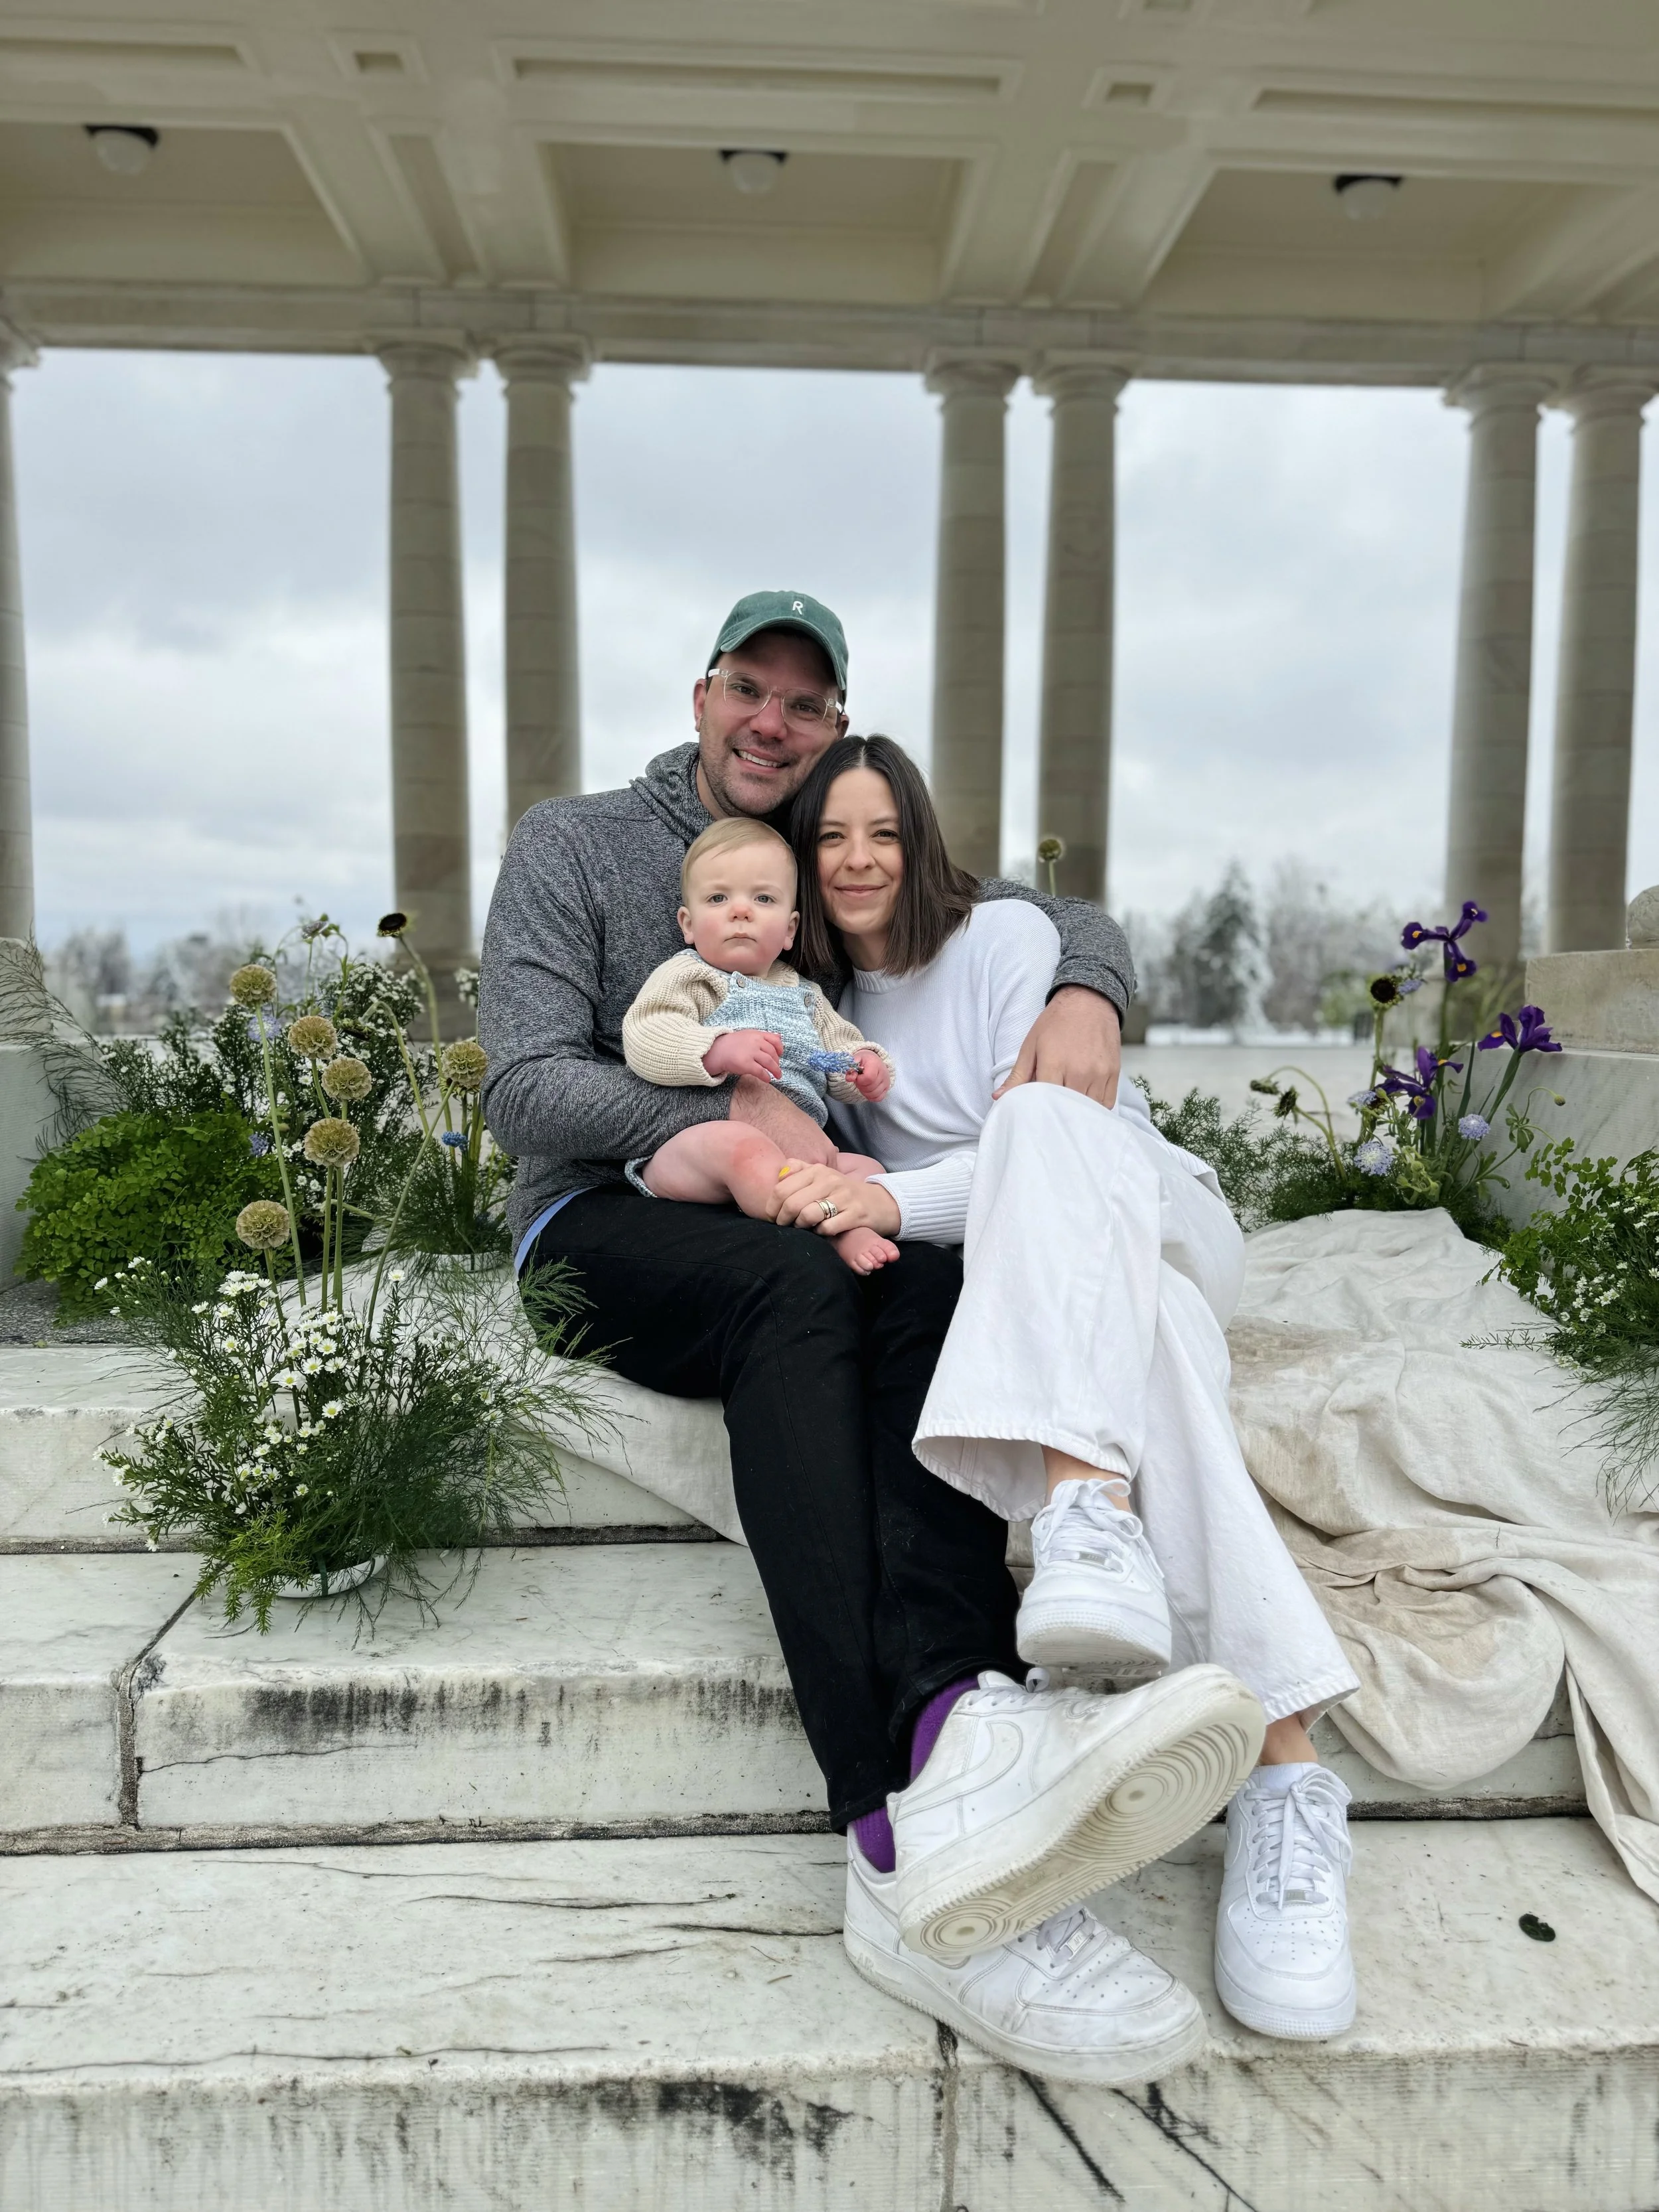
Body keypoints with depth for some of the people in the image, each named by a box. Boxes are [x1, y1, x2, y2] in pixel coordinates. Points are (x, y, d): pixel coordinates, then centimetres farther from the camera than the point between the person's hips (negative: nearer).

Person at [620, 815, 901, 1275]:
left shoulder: (803, 997, 25)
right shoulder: (685, 977, 5)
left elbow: (842, 1046, 32)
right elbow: (643, 1040, -12)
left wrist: (867, 1066, 5)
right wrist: (720, 1052, -30)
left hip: (795, 1156, 7)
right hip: (687, 1147, -7)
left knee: (865, 1168, -11)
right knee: (741, 1144, -38)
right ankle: (842, 1236, -39)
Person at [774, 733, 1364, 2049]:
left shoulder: (1006, 938, -3)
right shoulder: (821, 998, 15)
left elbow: (1041, 1132, -15)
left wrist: (897, 1203, -33)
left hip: (1161, 1217, -3)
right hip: (1035, 1282, 3)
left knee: (1036, 1119, -39)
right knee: (1136, 1334, -39)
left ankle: (1090, 1504, -61)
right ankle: (1282, 1766, -56)